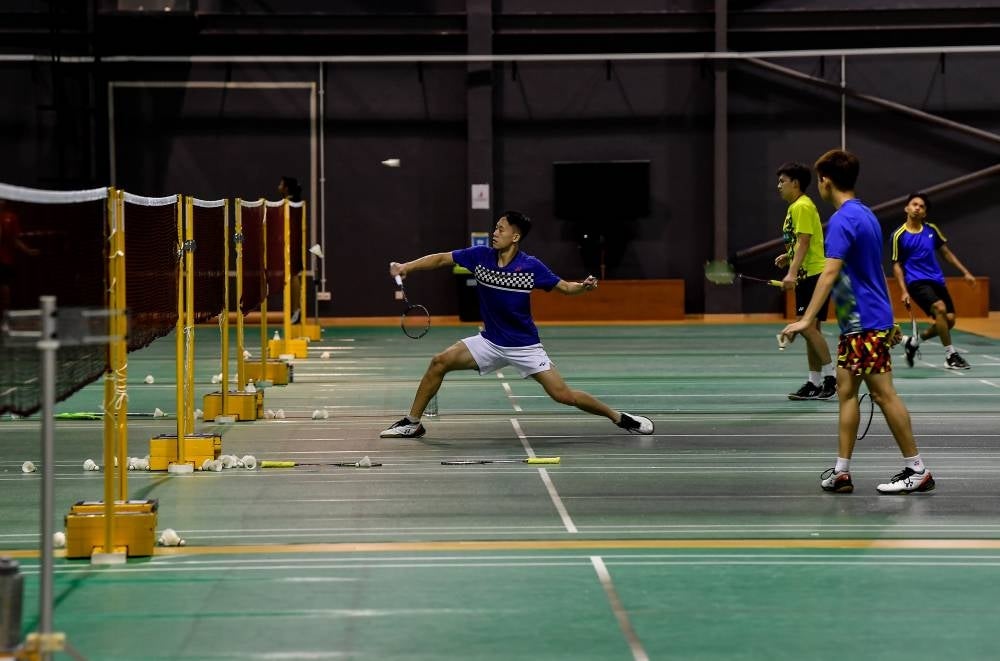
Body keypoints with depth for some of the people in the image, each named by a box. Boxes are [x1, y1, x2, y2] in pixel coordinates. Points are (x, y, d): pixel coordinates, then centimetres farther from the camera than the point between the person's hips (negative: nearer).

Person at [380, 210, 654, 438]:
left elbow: (564, 287, -7)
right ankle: (413, 423, 3)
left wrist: (584, 286, -28)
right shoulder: (480, 256, -9)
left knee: (563, 395, -11)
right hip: (490, 342, 4)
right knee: (440, 362, -10)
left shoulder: (531, 267, -16)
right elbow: (441, 259, -2)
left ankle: (619, 417, 8)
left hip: (524, 346, -4)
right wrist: (405, 267, -12)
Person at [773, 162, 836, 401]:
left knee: (808, 326, -14)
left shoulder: (802, 206, -11)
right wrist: (788, 256, 13)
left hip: (814, 274, -10)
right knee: (810, 329, 9)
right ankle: (814, 383, 11)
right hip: (807, 275, 10)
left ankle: (830, 377, -13)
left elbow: (804, 242, -19)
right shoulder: (795, 207, 18)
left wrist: (792, 273, -25)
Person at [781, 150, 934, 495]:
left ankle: (917, 470, 0)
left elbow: (830, 272, -26)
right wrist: (889, 321, 28)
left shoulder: (843, 220, -17)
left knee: (883, 393, -5)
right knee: (846, 391, 8)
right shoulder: (866, 215, 14)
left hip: (865, 324, -10)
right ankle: (841, 472, 8)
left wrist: (807, 319, -29)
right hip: (856, 323, 10)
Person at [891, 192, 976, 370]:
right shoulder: (899, 235, -5)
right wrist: (904, 291, -11)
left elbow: (946, 252, 17)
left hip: (936, 280, 6)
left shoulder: (931, 229, 7)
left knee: (949, 320, -2)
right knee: (940, 308, -28)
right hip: (916, 282, -6)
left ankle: (914, 341, 21)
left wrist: (965, 272, 12)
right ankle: (950, 355, -20)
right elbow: (897, 265, -1)